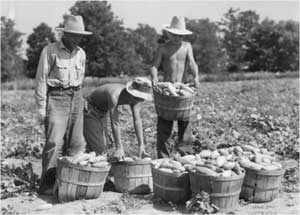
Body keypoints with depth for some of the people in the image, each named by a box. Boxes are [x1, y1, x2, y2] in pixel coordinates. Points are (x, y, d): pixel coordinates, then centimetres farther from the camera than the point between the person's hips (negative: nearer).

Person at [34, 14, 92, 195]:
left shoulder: (81, 53, 12)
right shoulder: (50, 51, -5)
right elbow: (41, 79, -5)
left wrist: (78, 98, 14)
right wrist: (41, 107, -8)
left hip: (76, 98, 6)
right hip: (56, 98, -6)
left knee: (76, 143, 5)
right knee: (54, 142, -11)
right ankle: (47, 185, -5)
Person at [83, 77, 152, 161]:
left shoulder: (135, 96, -16)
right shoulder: (115, 95, -38)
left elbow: (137, 121, -16)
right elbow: (115, 123, -36)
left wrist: (141, 146, -21)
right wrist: (119, 148, -36)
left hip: (102, 113, 8)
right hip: (90, 112, -8)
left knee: (103, 148, 10)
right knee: (98, 150, -14)